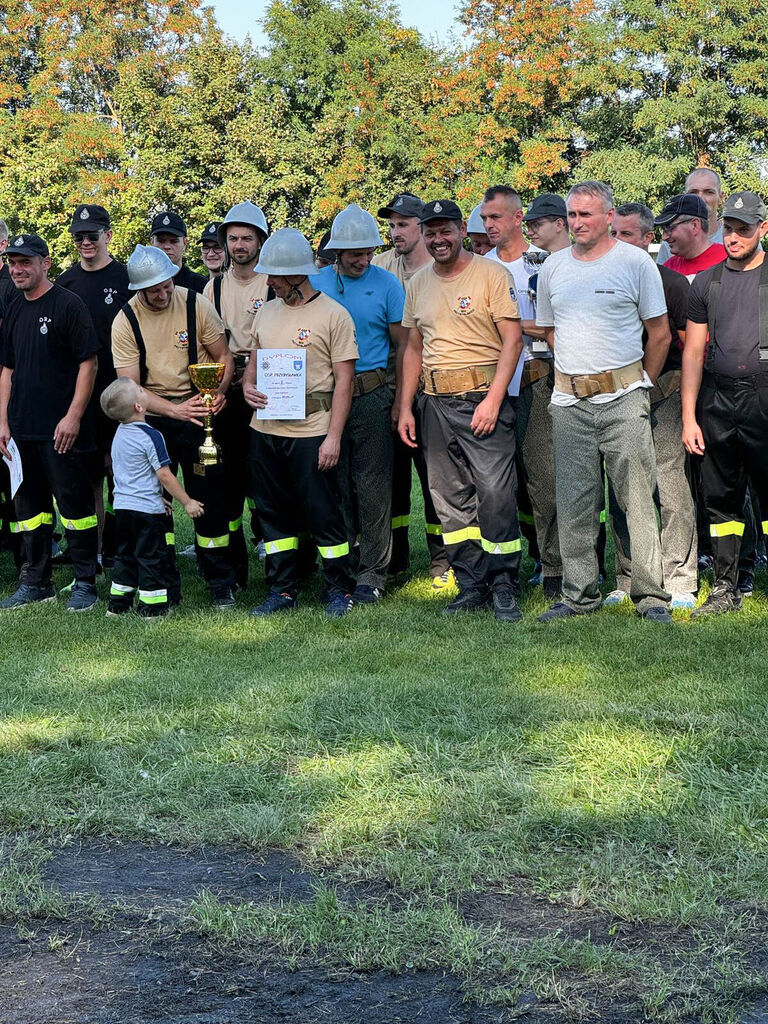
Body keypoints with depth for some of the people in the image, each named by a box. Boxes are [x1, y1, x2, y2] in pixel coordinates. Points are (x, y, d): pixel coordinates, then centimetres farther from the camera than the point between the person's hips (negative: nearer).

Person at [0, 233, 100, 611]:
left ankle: (85, 583, 7)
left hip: (63, 429, -7)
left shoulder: (68, 304, -6)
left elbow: (89, 363, -10)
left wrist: (73, 416, -16)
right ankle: (36, 582, 22)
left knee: (74, 502, -2)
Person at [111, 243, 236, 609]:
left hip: (199, 412, 0)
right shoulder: (125, 322, -8)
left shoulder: (196, 304, -7)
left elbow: (223, 356, 2)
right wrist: (175, 410, -26)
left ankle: (220, 583, 12)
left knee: (210, 498, 0)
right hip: (151, 418, 0)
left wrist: (218, 391, -19)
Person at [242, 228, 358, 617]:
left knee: (323, 513, -1)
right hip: (264, 429, 6)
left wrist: (333, 436, -14)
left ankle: (340, 588, 12)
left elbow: (343, 380, -8)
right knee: (273, 513, 10)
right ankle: (282, 590, 20)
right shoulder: (267, 312, 12)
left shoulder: (333, 315, -6)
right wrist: (247, 385, -1)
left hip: (312, 432, -6)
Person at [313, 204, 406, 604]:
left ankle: (372, 571, 5)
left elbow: (403, 345, 3)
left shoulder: (386, 284, 1)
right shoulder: (315, 284, 8)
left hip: (370, 395, -2)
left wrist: (400, 399, -1)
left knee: (373, 485, -2)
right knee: (334, 483, 7)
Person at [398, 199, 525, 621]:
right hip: (435, 402, 6)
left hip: (483, 397, -6)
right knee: (451, 499, 8)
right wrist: (405, 407, 13)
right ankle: (472, 586, 16)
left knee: (495, 494, -10)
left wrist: (493, 400, -16)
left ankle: (504, 586, 0)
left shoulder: (491, 274, -3)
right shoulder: (418, 284, 15)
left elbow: (512, 340, -8)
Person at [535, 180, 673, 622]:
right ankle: (579, 596, 15)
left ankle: (652, 596, 0)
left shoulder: (635, 261, -1)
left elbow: (660, 334, 3)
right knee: (574, 504, 6)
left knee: (638, 498, -5)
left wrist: (638, 386, 8)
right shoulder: (553, 266, 11)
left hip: (623, 398, -4)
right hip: (569, 401, 4)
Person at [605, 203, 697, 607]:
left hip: (662, 395, -4)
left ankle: (680, 582, 1)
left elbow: (690, 344, 2)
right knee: (620, 493, 6)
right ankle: (628, 580, 16)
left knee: (671, 490, -6)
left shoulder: (670, 281, 1)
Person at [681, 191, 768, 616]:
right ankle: (726, 588, 16)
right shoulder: (706, 282, 11)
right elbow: (693, 352, 11)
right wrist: (689, 417, 4)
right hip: (717, 402, 4)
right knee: (720, 499, 8)